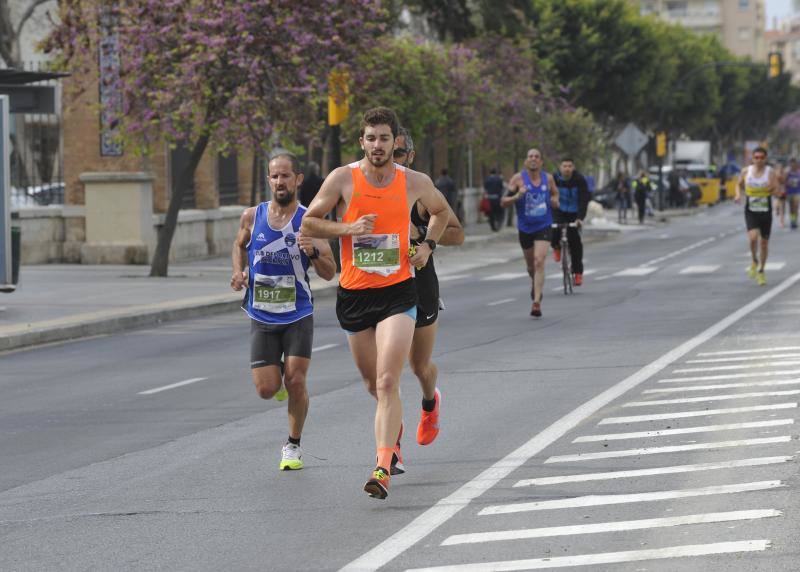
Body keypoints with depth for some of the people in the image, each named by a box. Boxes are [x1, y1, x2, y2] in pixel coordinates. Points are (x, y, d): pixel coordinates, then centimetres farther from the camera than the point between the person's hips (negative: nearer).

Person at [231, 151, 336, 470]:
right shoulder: (252, 217, -1)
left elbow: (330, 274, -6)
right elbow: (240, 245, 21)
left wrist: (313, 252, -26)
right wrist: (238, 272, 3)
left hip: (298, 317, -2)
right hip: (261, 318, 2)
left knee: (295, 382, -10)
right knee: (266, 390, -3)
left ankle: (293, 445, 11)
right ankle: (277, 371, 34)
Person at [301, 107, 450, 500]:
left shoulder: (415, 183, 0)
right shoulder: (343, 179, -4)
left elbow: (441, 211, 22)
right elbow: (308, 223, 0)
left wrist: (428, 245, 6)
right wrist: (348, 228, -15)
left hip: (397, 291, -2)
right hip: (353, 292, 2)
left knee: (387, 383, -17)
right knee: (374, 385, 16)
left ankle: (383, 468, -22)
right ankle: (394, 427, 50)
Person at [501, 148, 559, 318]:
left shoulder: (548, 178, 0)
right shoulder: (518, 179, -7)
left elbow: (555, 193, 20)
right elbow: (504, 202, -7)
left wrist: (555, 201, -3)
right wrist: (517, 196, -26)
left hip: (543, 227, -1)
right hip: (525, 227, 1)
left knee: (539, 262, -18)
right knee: (530, 265, 16)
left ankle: (536, 302, -21)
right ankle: (534, 284, 51)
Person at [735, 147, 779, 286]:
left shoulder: (770, 172, -6)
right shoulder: (746, 172, -1)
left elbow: (777, 191, -8)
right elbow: (739, 184, 16)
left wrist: (772, 189, -31)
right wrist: (738, 195, -3)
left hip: (766, 212, 0)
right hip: (751, 211, 0)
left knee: (764, 242, 8)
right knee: (753, 237, -22)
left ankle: (761, 271, 26)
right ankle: (754, 261, 6)